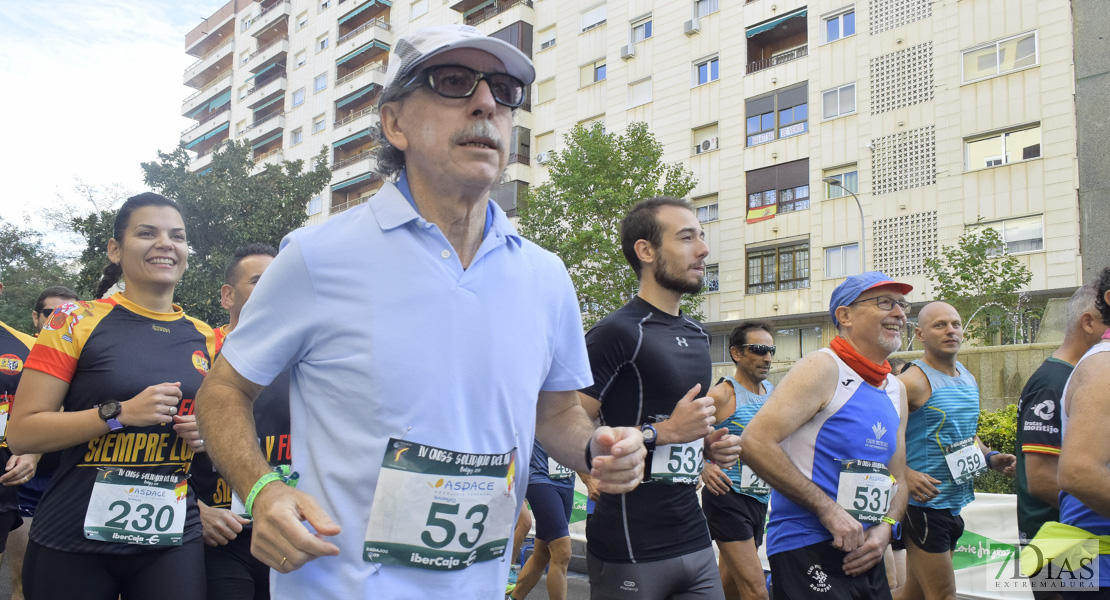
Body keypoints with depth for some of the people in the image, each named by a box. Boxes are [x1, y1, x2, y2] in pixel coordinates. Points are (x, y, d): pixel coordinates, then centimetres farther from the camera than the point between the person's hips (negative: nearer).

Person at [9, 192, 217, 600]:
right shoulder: (77, 322, -3)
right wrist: (120, 413, -18)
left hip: (173, 541, 3)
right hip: (75, 542, -2)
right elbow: (22, 433, -7)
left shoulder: (206, 339, 7)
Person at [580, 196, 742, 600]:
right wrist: (663, 432, -20)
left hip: (694, 537, 8)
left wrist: (708, 445, 7)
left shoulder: (696, 336, 13)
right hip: (630, 552, -8)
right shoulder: (616, 333, -13)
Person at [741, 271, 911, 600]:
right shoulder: (822, 369, -10)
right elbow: (754, 443, -21)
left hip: (864, 555, 8)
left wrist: (885, 528, 0)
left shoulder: (896, 390, 14)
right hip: (807, 551, -8)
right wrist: (828, 509, -20)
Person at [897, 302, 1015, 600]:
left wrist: (990, 458, 8)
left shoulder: (969, 380, 13)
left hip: (955, 503, 8)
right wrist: (904, 474, -30)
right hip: (923, 502, -8)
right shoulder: (913, 382, -15)